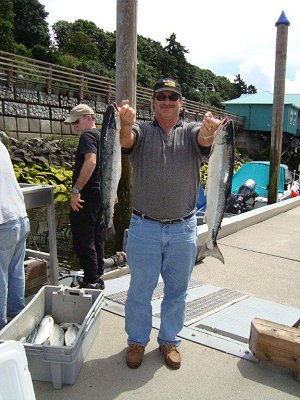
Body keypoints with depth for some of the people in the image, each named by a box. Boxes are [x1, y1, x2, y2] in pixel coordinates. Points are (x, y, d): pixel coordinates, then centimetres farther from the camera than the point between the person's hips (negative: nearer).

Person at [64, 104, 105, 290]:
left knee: (83, 240, -3)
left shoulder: (88, 135, -11)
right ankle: (98, 277, 24)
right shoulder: (103, 136, 18)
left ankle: (91, 282, 2)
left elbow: (90, 161, -28)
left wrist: (76, 190, -27)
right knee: (97, 238, 15)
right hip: (101, 194, 10)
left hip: (87, 196, -10)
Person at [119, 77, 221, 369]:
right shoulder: (141, 131, 1)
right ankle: (137, 340, 35)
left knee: (177, 290, 16)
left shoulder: (191, 132, 3)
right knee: (140, 290, 13)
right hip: (144, 228, -1)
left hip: (183, 230, 1)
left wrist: (210, 132, -45)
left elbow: (204, 139, -20)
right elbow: (126, 141, -22)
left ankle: (169, 340, 38)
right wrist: (126, 125, -46)